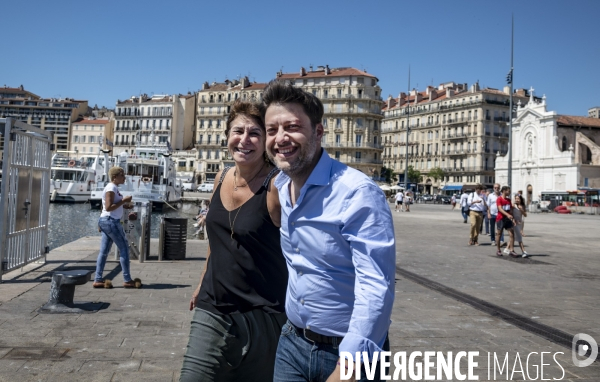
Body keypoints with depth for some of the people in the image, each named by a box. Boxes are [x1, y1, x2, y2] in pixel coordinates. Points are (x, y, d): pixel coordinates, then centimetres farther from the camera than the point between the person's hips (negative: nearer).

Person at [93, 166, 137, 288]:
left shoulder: (114, 188, 16)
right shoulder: (111, 188, -14)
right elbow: (108, 207, -21)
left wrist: (125, 205, 10)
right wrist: (123, 200, -17)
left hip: (108, 222, 10)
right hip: (111, 221, -10)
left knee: (104, 251, 8)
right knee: (124, 249, -3)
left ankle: (98, 280, 10)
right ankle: (127, 280, 2)